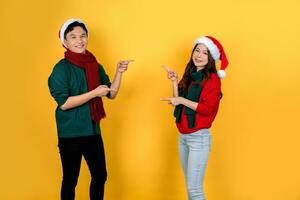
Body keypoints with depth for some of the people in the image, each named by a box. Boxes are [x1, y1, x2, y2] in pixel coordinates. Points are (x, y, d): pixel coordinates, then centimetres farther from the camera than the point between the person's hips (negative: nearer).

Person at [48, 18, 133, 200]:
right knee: (70, 180, 6)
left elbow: (112, 94, 10)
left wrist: (119, 72, -5)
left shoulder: (95, 66, 6)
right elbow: (64, 103, -19)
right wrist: (94, 93, -20)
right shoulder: (61, 68, -12)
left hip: (93, 131, 6)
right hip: (70, 134, -6)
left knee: (100, 175, 14)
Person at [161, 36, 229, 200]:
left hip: (199, 137, -7)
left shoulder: (213, 79, -10)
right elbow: (179, 103, 6)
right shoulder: (189, 76, 11)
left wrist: (182, 100, -19)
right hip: (183, 136, 7)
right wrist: (175, 82, -4)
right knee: (190, 185, 15)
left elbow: (208, 109, -18)